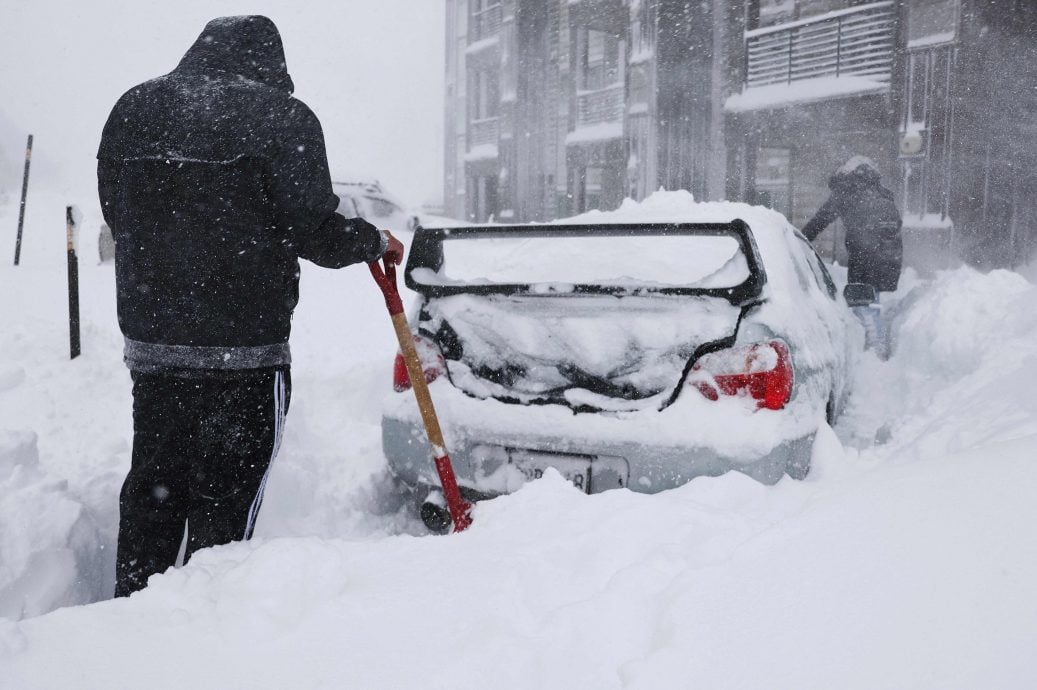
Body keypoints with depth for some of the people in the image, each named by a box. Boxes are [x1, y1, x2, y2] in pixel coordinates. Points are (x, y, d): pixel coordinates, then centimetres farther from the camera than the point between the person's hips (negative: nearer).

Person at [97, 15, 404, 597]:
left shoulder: (134, 107, 8)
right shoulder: (284, 116, -8)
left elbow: (116, 210, 14)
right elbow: (315, 232, -11)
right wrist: (376, 242, 6)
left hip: (149, 336, 6)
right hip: (246, 344, -5)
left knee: (153, 483, 17)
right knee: (226, 500, 5)